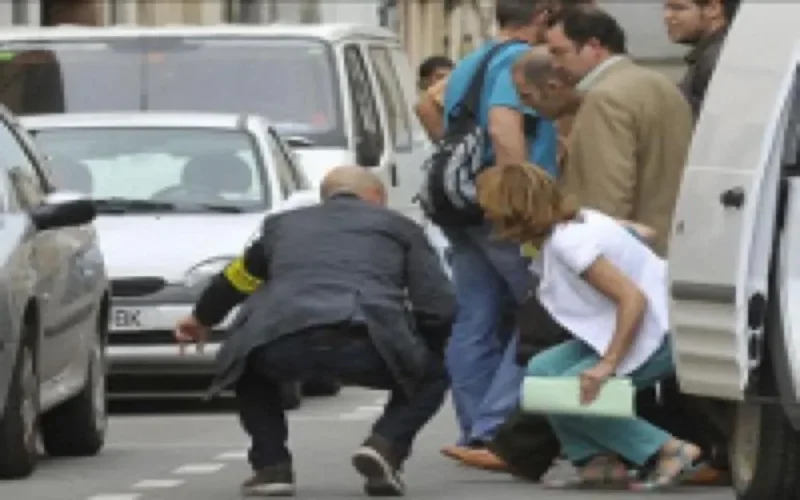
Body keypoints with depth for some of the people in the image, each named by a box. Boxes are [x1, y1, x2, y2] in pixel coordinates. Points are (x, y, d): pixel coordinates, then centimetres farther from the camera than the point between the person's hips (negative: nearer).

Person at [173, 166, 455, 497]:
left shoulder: (284, 224, 34)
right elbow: (439, 306, 19)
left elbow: (235, 280, 48)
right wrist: (427, 351, 38)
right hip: (363, 342, -2)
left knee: (250, 368, 36)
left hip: (279, 342, 2)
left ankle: (271, 465, 16)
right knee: (430, 376, 27)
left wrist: (201, 319, 68)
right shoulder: (399, 227, 27)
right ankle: (386, 444, 0)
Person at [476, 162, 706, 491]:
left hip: (660, 333, -10)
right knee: (541, 370, 3)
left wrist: (607, 365, -25)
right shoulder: (564, 227, 7)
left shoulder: (568, 241, -22)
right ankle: (599, 461, 0)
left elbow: (633, 299, -27)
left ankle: (671, 451, -11)